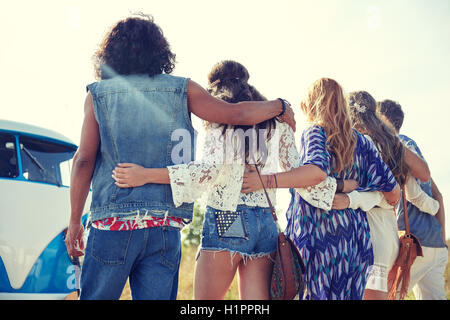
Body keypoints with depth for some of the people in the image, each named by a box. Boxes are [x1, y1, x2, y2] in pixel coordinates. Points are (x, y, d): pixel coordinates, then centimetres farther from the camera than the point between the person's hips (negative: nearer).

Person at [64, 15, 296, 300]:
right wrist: (281, 106, 19)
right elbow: (236, 114, 2)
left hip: (112, 225, 0)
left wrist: (74, 221, 8)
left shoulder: (98, 94, 6)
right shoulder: (181, 90, 6)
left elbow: (84, 161, 1)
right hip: (165, 226, 1)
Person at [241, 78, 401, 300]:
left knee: (315, 293, -1)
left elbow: (318, 170, -26)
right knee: (347, 294, 11)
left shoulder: (315, 132, -4)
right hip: (356, 239, 6)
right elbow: (392, 190, 6)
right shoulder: (361, 142, 12)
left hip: (319, 238, -5)